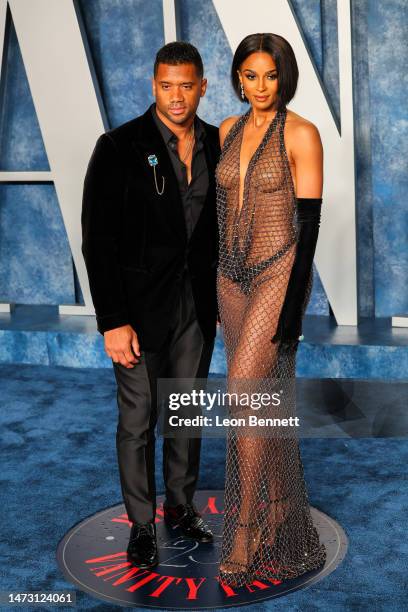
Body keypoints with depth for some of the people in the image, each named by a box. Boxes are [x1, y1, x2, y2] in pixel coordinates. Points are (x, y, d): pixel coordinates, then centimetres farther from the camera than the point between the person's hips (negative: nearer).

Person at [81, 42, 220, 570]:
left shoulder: (217, 144, 1)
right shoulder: (119, 148, -13)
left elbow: (223, 226, 9)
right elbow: (98, 239, -13)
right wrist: (113, 322, -16)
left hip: (198, 302, 4)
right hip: (140, 304, -4)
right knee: (138, 419, 6)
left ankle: (181, 505, 34)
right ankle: (141, 523, 23)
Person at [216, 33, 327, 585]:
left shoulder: (301, 134, -8)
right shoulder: (228, 131, 10)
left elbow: (309, 221, -12)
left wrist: (293, 305, -17)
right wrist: (217, 283, 15)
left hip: (278, 274, -6)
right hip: (232, 275, 6)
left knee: (244, 392, -14)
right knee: (266, 395, 13)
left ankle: (245, 533, -4)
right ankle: (281, 505, 27)